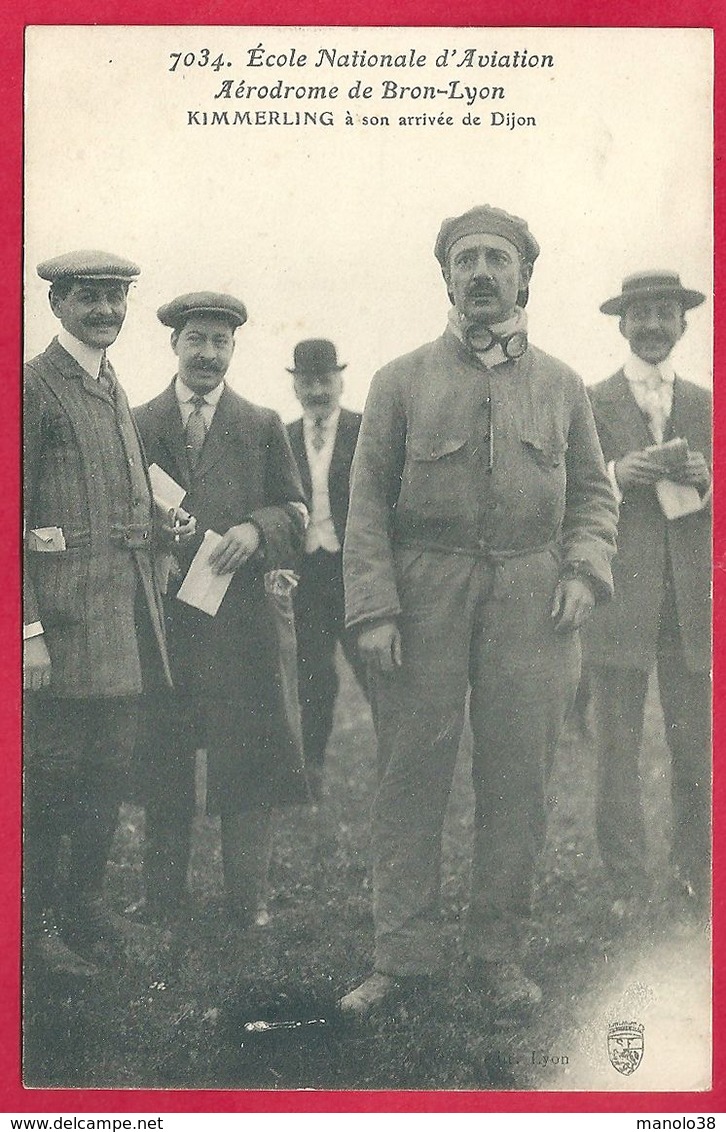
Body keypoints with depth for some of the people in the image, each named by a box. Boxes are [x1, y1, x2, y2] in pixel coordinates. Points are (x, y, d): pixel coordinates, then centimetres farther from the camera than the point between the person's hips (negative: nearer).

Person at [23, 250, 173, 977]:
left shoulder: (114, 390, 18)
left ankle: (85, 901, 27)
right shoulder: (34, 387, -7)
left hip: (126, 611, 8)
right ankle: (40, 919, 15)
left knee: (108, 769, 13)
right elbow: (13, 515, -12)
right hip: (64, 610, -7)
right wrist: (27, 628, -17)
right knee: (52, 768, 1)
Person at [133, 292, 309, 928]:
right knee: (162, 759, 6)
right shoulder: (138, 425, 11)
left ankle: (249, 904, 9)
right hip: (162, 616, 1)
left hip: (247, 613, 0)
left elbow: (296, 511, 9)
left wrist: (256, 528, -11)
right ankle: (161, 903, 17)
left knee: (248, 757, 0)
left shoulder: (263, 426, 11)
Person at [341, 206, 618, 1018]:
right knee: (410, 777, 2)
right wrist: (373, 608, -7)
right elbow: (368, 501, 2)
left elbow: (593, 491, 16)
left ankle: (500, 954, 18)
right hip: (424, 602, -1)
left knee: (518, 782, 5)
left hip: (531, 603, 2)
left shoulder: (561, 387, 11)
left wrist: (585, 570, -2)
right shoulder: (402, 381, 5)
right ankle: (402, 954, 14)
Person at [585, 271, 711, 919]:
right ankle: (628, 884, 9)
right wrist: (616, 475, -14)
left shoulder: (705, 408, 15)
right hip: (619, 598, -2)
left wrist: (704, 482, -6)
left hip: (692, 603, 2)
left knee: (697, 749, 4)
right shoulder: (588, 404, 7)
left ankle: (694, 872, 18)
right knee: (618, 750, 0)